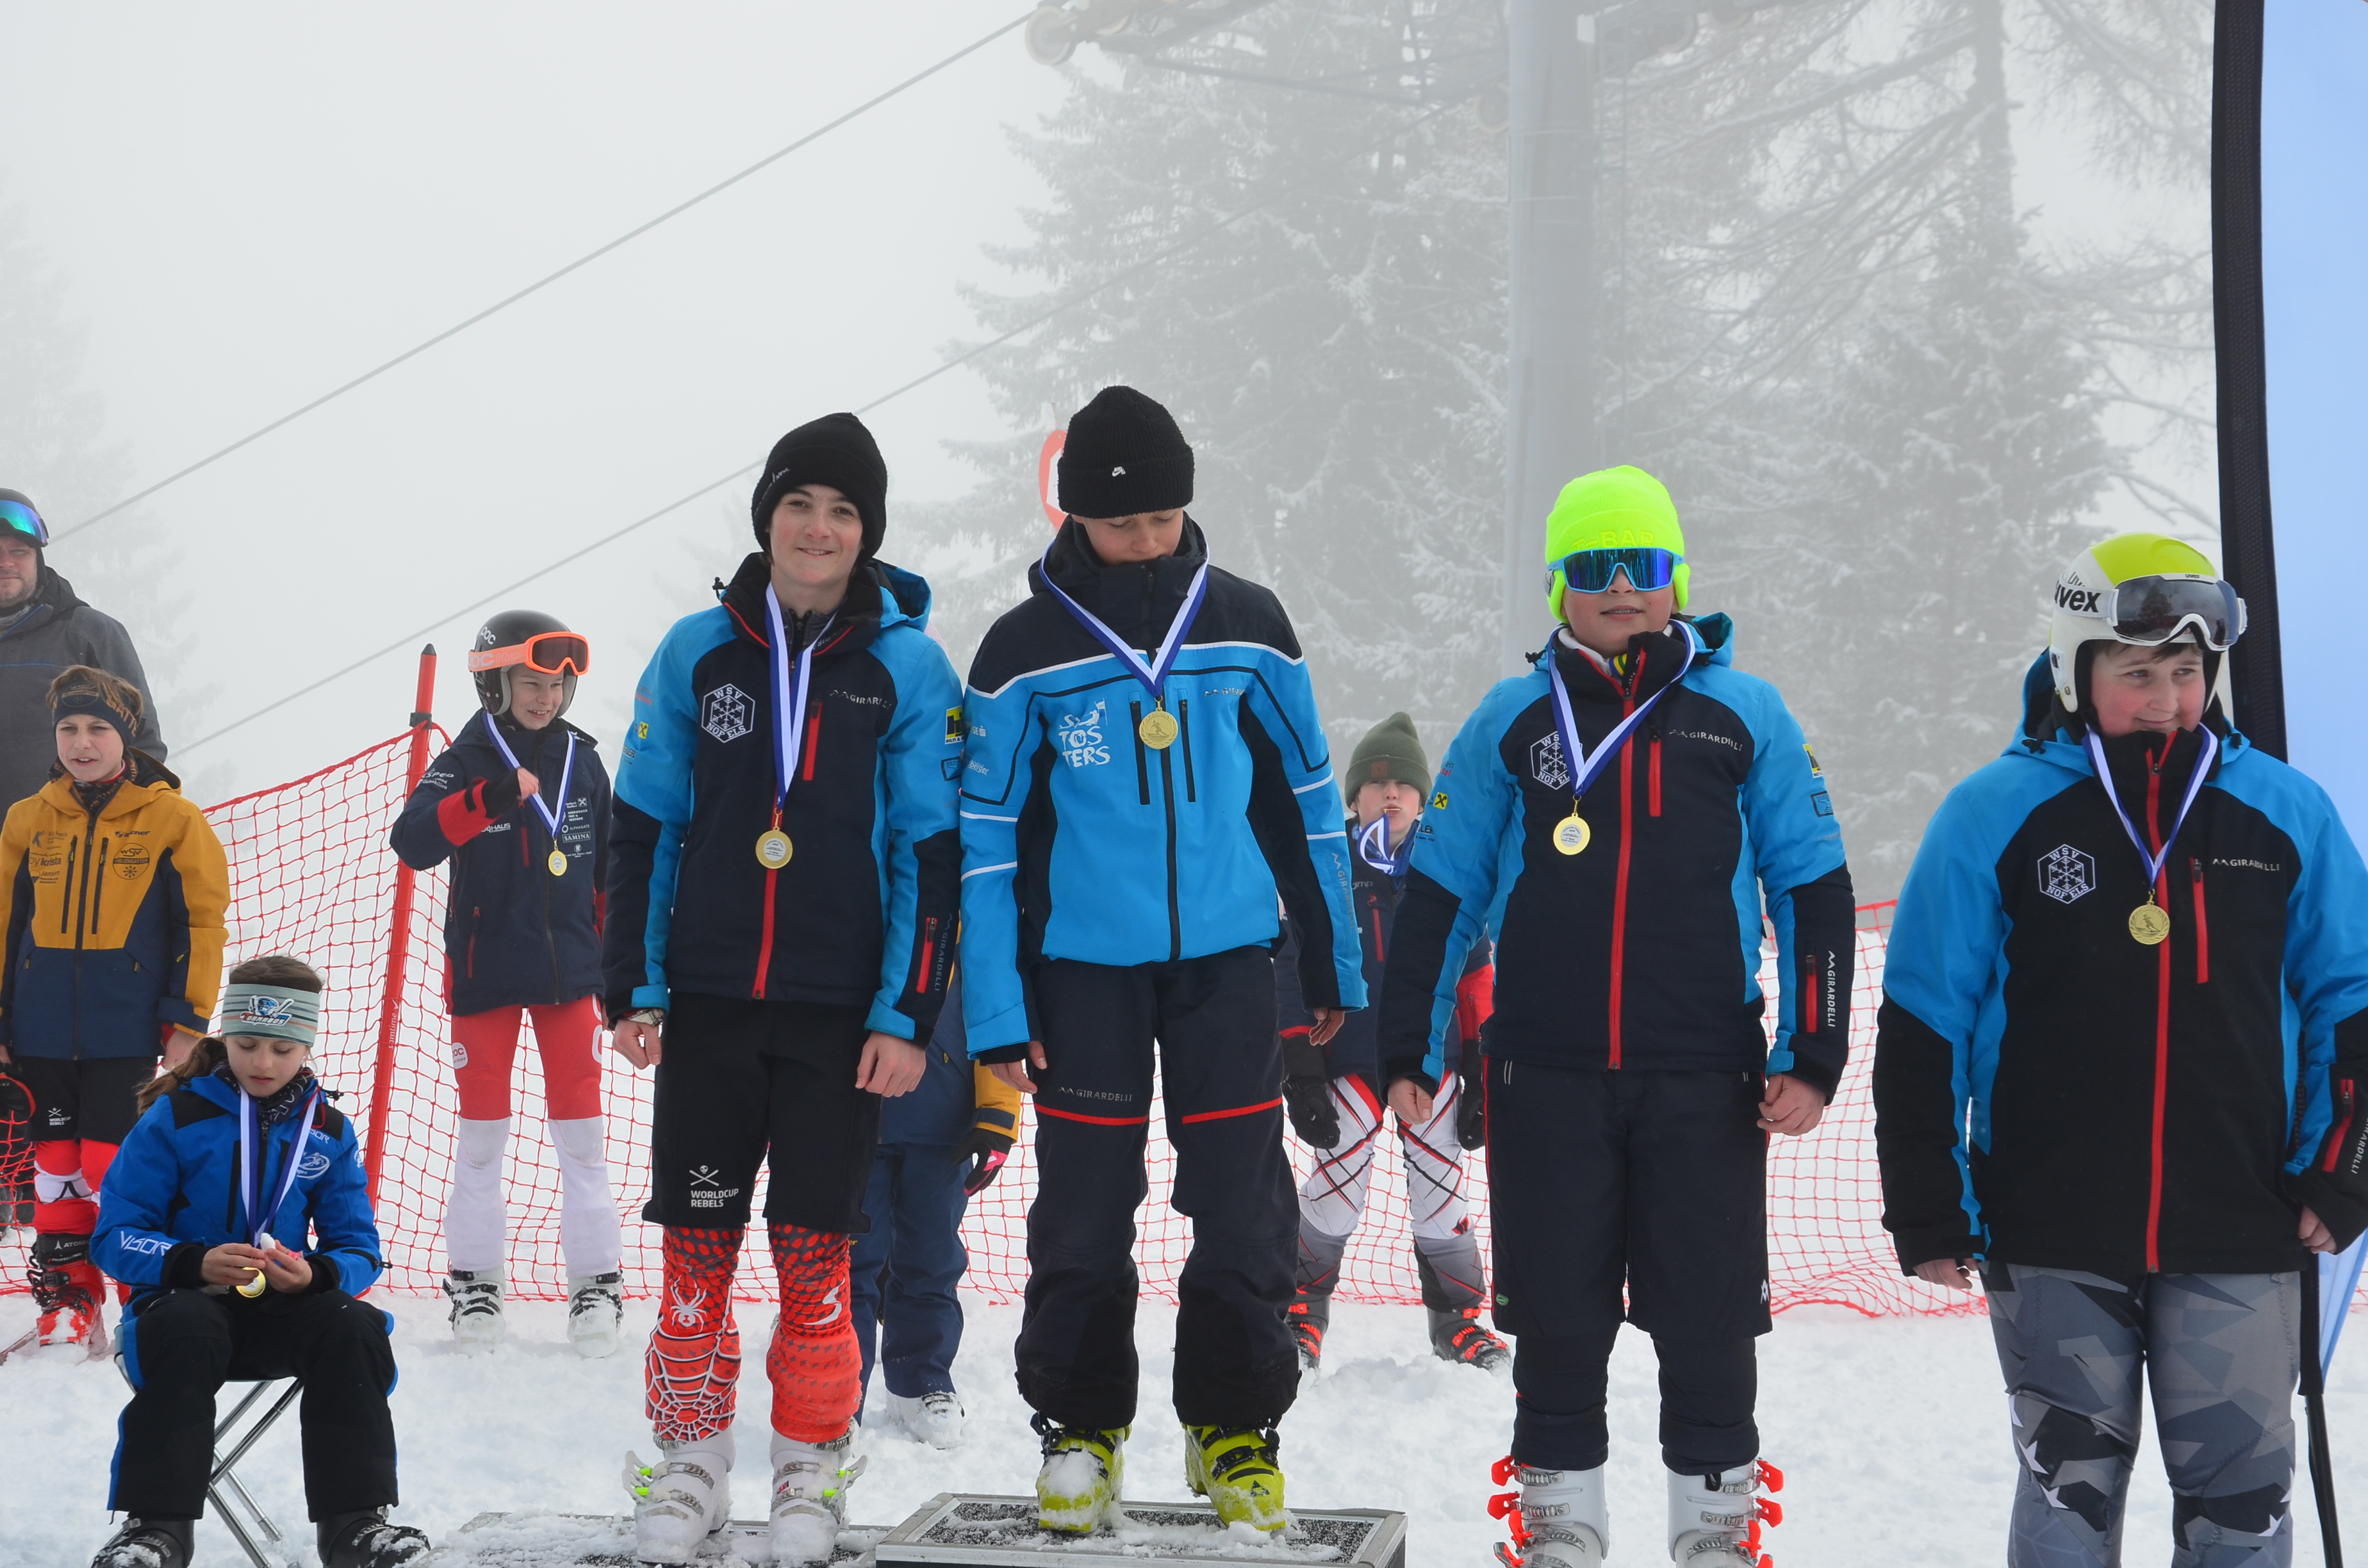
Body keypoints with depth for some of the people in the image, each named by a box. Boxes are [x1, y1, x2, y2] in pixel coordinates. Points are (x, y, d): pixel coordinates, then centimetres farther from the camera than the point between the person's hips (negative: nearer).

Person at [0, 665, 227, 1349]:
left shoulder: (172, 818, -1)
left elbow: (202, 922, 0)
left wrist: (187, 1024, -5)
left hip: (125, 1032, -4)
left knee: (114, 1171, -9)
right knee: (55, 1165, 7)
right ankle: (67, 1301, 17)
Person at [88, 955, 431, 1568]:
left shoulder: (329, 1131, 7)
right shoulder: (175, 1118, -3)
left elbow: (359, 1249, 6)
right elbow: (117, 1236, -6)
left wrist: (317, 1275, -19)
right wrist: (195, 1263, -26)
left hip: (285, 1309, 3)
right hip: (184, 1295, -3)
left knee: (353, 1328, -27)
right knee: (184, 1332, -37)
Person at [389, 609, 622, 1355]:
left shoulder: (582, 763, 6)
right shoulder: (465, 764, -4)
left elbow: (611, 870, 13)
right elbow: (412, 842, -22)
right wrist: (487, 801, -36)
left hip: (569, 970, 2)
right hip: (485, 972, -2)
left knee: (581, 1130, 2)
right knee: (482, 1129, 5)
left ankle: (597, 1282, 7)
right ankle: (474, 1280, 15)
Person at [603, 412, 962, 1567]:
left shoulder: (909, 666, -1)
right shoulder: (699, 651, 4)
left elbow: (930, 853, -1)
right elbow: (641, 830, 8)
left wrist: (907, 1017, -6)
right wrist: (633, 987, 2)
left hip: (841, 1014, -2)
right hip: (707, 1004, 2)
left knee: (813, 1252, 1)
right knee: (697, 1246, 4)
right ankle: (688, 1470, 16)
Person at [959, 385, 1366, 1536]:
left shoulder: (1246, 629, 3)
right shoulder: (1026, 651, -2)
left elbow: (1303, 802, 11)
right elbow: (986, 836, 0)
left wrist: (1334, 967, 11)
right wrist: (996, 1010, -5)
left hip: (1226, 960, 1)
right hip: (1082, 966, -1)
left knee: (1243, 1210, 0)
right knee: (1084, 1215, 4)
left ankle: (1235, 1428, 15)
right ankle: (1079, 1429, 19)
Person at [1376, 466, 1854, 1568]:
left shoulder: (1745, 715, 5)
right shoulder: (1513, 720, 7)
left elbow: (1815, 892, 6)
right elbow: (1437, 894, 10)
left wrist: (1812, 1057, 0)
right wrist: (1411, 1052, 6)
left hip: (1705, 1081, 0)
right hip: (1545, 1075, 1)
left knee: (1709, 1319, 4)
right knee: (1558, 1315, 7)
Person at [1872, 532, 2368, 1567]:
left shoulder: (2284, 812, 3)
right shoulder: (1996, 816, -2)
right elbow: (1922, 1024, 1)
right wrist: (1928, 1210, -2)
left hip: (2240, 1235, 1)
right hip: (2051, 1237, -1)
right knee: (2070, 1485, 6)